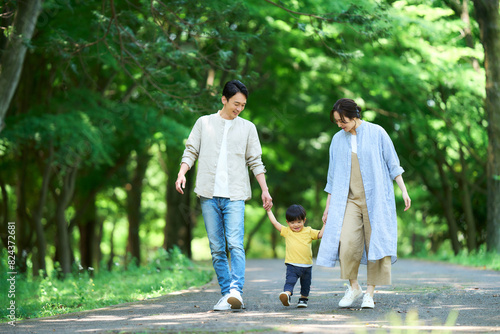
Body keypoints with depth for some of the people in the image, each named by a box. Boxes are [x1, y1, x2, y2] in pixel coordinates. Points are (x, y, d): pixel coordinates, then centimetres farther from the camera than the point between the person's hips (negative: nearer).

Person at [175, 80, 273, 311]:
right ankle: (226, 294, 4)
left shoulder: (248, 128, 13)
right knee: (216, 248, 0)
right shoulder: (204, 123, 12)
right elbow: (191, 152, 9)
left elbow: (255, 161, 14)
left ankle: (236, 291, -25)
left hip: (235, 196, -1)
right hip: (209, 195, 1)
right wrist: (181, 174, -8)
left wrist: (265, 190, 8)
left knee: (235, 244, -17)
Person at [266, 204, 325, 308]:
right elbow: (275, 222, 7)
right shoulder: (286, 231, 7)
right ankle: (287, 293, -40)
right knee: (290, 280, -23)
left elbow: (320, 234, 8)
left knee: (306, 284, 15)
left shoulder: (308, 231, 8)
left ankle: (303, 298, 31)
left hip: (307, 265, 2)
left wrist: (325, 223, -1)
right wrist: (269, 210, 8)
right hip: (292, 265, -2)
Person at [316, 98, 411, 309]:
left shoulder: (376, 133, -1)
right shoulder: (338, 140, 9)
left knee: (375, 242, -4)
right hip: (349, 199, 2)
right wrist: (328, 205, 15)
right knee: (347, 241, -15)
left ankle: (369, 293, 5)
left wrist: (403, 190, -4)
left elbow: (392, 163, 2)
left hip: (375, 197, -2)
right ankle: (353, 286, 3)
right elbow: (333, 175, 14)